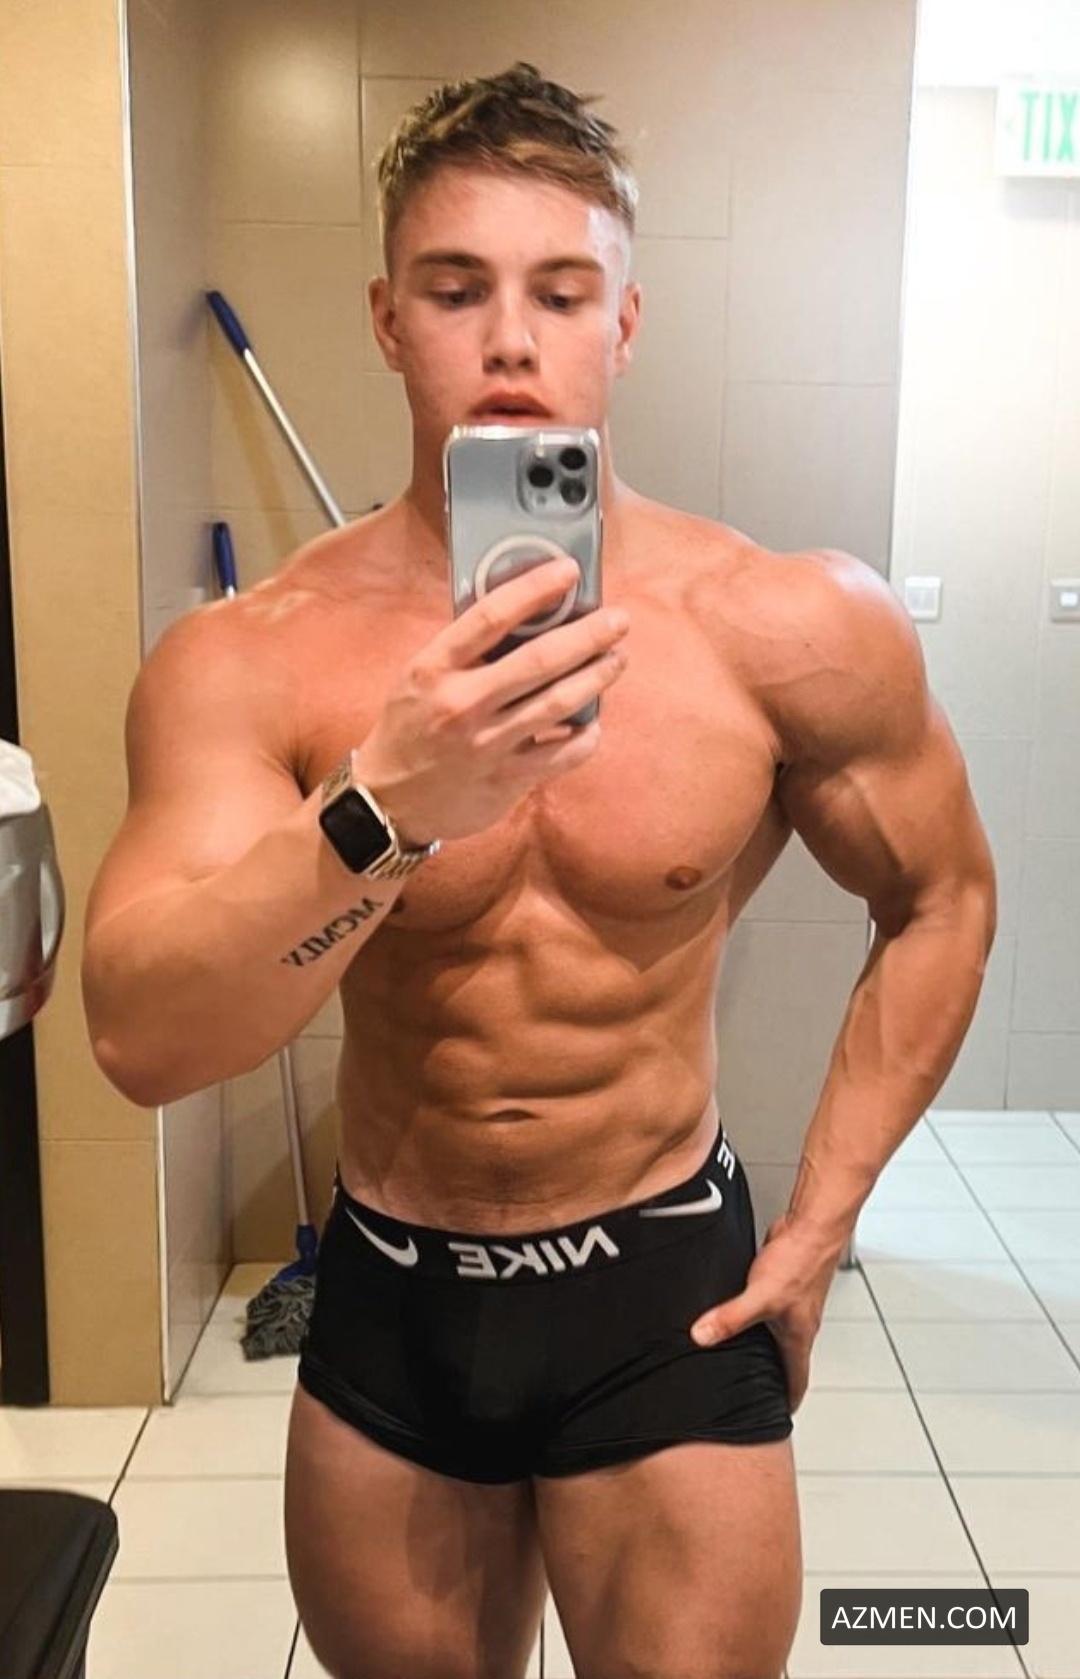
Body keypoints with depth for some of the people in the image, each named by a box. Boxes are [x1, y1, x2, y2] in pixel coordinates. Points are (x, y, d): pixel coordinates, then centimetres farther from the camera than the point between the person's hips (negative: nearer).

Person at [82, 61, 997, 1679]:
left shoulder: (793, 631, -15)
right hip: (386, 1301, 2)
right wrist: (388, 813, -40)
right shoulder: (248, 661, -14)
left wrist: (820, 1221, -3)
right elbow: (140, 1039, -24)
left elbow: (943, 900, 0)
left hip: (670, 1295, -1)